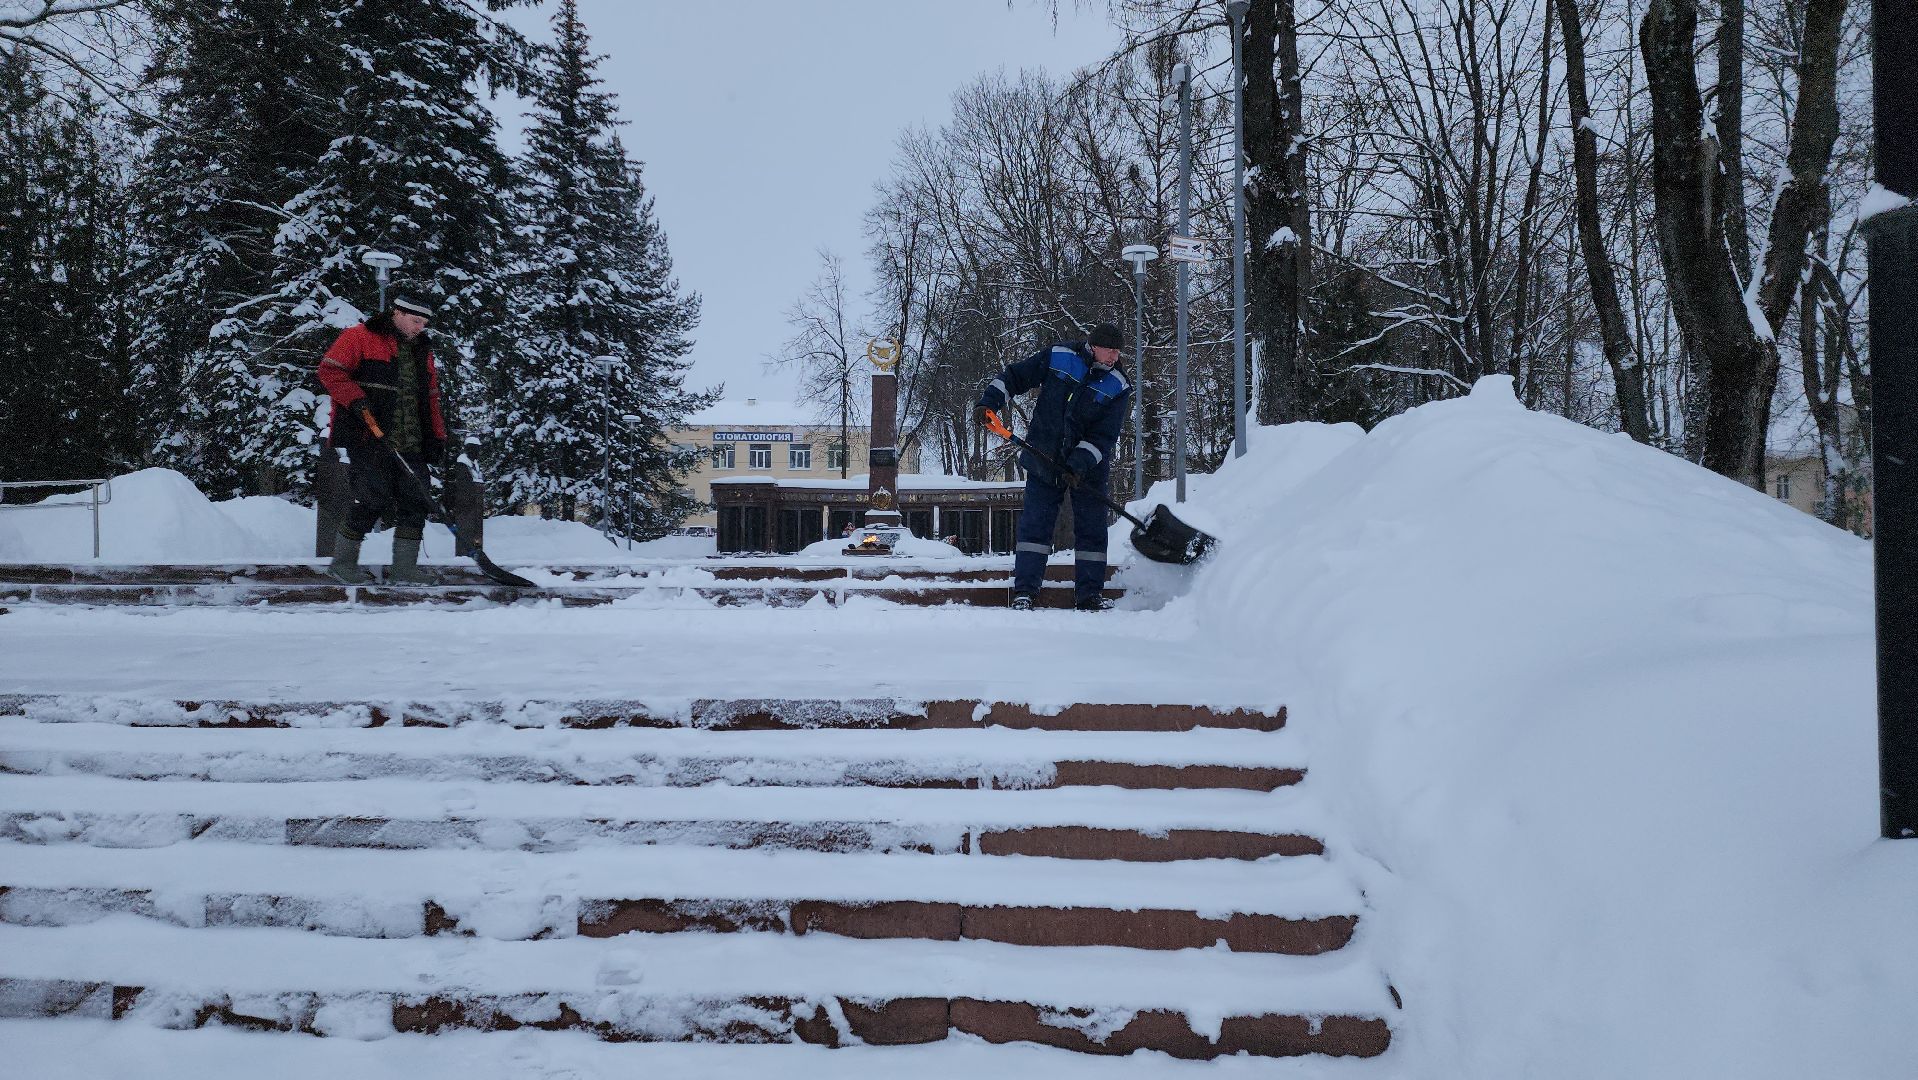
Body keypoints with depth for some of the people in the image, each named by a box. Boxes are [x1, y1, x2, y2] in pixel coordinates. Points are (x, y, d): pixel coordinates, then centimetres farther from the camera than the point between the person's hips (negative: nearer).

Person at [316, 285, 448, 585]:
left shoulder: (422, 350, 20)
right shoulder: (359, 337, -1)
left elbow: (431, 397, 22)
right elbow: (330, 370, -7)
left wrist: (436, 437, 14)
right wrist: (356, 401, -18)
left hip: (409, 446, 7)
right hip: (367, 438, -7)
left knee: (416, 501, 0)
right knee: (374, 501, -11)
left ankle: (404, 567, 7)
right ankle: (342, 562, 5)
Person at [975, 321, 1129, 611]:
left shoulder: (1117, 386, -7)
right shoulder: (1057, 357, -6)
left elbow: (1104, 435, -12)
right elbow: (1014, 376, 4)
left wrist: (1079, 466, -23)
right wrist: (989, 401, -8)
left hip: (1089, 467, 0)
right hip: (1044, 459, 0)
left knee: (1091, 529, 2)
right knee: (1035, 525, 0)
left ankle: (1090, 592, 11)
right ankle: (1024, 590, 5)